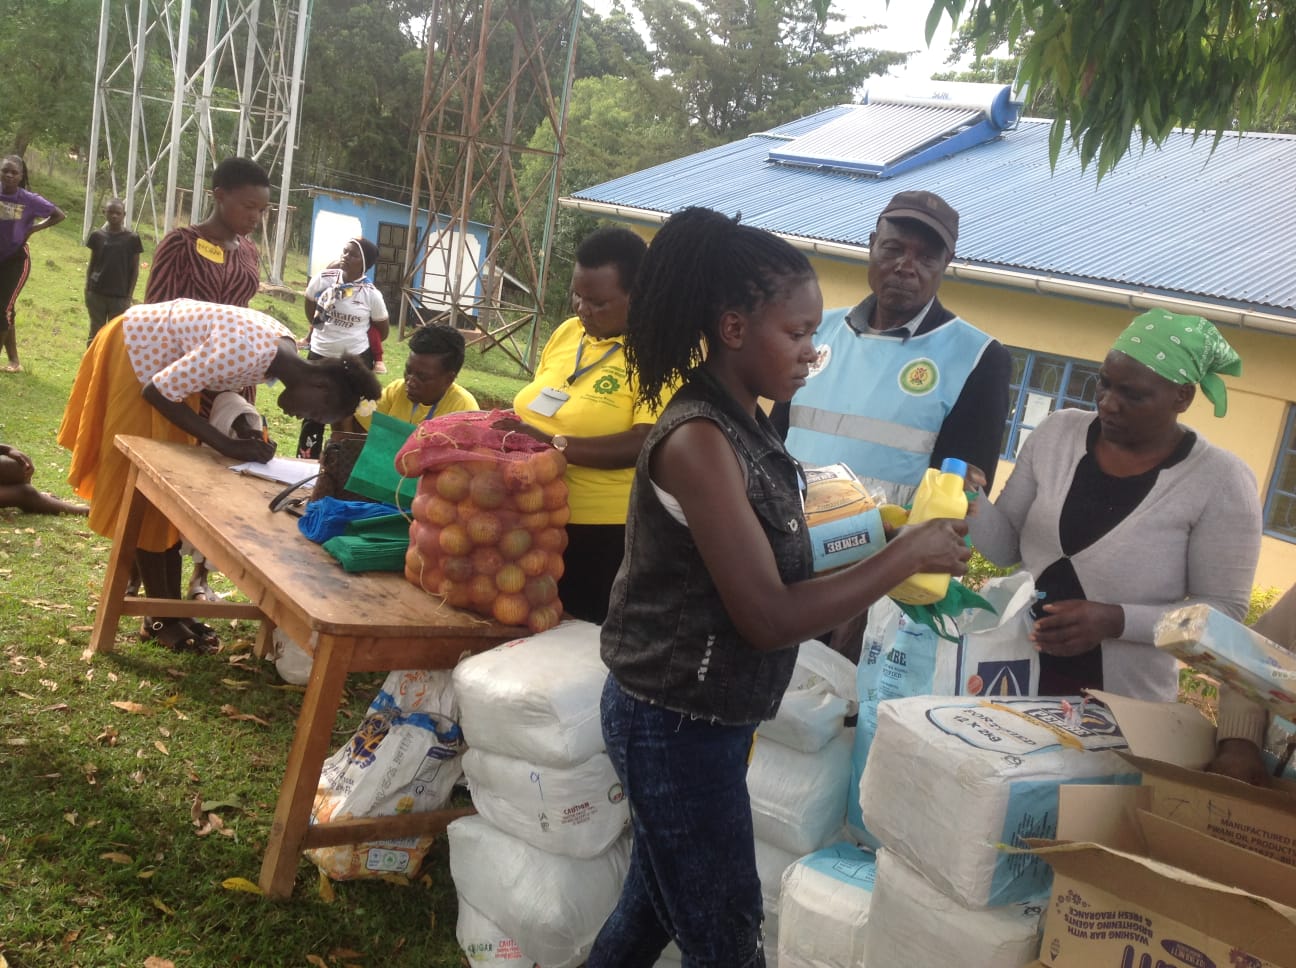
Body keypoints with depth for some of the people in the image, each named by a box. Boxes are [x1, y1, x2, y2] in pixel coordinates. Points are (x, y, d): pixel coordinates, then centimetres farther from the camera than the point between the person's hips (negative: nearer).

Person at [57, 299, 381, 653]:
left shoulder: (285, 347, -9)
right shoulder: (244, 353, -36)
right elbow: (155, 393, -27)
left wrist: (250, 434, -8)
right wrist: (227, 445, -28)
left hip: (166, 354, 9)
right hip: (134, 350, -9)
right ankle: (161, 619, 7)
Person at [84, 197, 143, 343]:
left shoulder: (132, 238, -3)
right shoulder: (97, 235, 3)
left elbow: (134, 269, 1)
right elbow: (91, 264, 9)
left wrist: (130, 295, -4)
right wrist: (87, 289, 3)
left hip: (120, 295, -2)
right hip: (97, 293, 2)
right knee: (96, 333, 9)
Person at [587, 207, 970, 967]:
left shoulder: (746, 425, 4)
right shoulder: (699, 441, -24)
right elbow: (768, 617, -24)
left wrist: (880, 552, -1)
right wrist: (906, 556, -18)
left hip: (706, 718, 8)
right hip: (676, 727, -8)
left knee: (658, 905, 23)